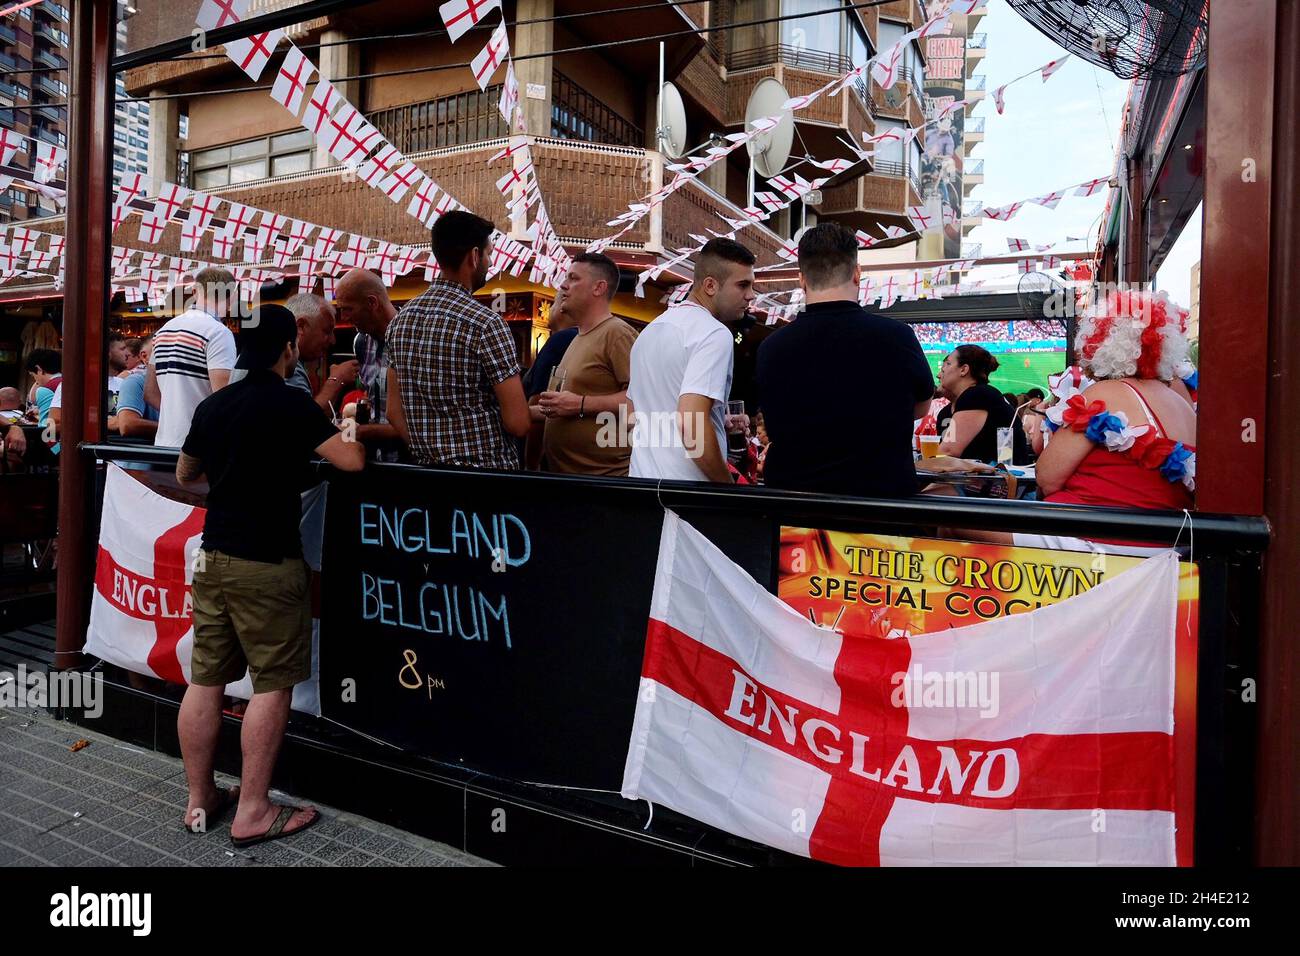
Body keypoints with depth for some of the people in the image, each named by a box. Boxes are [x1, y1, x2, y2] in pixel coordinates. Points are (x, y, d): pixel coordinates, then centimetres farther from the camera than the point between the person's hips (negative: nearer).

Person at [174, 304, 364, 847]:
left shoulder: (211, 405, 9)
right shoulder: (290, 403, -11)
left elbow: (185, 475, 22)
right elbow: (351, 462, -16)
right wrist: (348, 431, 4)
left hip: (213, 557, 7)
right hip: (267, 564, -7)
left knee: (205, 680, 11)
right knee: (272, 684, 1)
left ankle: (199, 801, 22)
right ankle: (253, 813, 5)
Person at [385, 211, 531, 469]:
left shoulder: (401, 319, 3)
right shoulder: (486, 323, -17)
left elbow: (394, 412, 7)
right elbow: (518, 423, -18)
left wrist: (429, 451, 12)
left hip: (428, 468, 6)